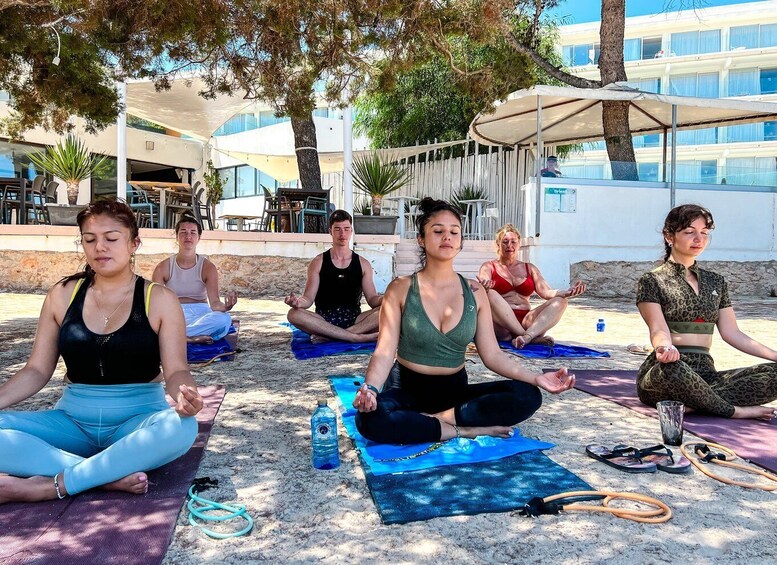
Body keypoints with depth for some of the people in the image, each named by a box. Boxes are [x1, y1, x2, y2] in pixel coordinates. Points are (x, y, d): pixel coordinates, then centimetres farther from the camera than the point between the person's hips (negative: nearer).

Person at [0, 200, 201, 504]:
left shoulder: (159, 299, -3)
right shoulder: (62, 295, 5)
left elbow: (176, 370, -9)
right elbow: (37, 370, 7)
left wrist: (184, 396, -32)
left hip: (138, 418, -2)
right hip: (73, 420, 3)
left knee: (181, 427, -35)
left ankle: (52, 485, -26)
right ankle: (113, 476, -26)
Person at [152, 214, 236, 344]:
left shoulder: (207, 267, -1)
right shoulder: (163, 268, 3)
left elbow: (214, 303, -12)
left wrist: (225, 306, -37)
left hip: (200, 314, 1)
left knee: (224, 319, -35)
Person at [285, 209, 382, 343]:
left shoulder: (363, 264, 11)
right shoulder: (318, 263, 7)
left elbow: (372, 299, 5)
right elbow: (309, 298, 0)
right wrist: (299, 302, -25)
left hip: (354, 320, 1)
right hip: (324, 320, -1)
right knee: (294, 314, -31)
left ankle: (327, 336, -32)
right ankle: (358, 337, -35)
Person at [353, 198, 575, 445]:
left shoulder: (474, 292, 3)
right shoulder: (401, 289, -5)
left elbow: (492, 354, 1)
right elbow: (385, 352, -11)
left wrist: (536, 378, -14)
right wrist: (370, 388, -32)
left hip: (457, 391, 3)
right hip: (411, 391, -2)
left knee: (528, 396, -20)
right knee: (369, 418, -35)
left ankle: (439, 418, -18)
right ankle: (465, 430, -21)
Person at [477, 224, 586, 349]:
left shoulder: (530, 268, 23)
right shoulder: (489, 267, 12)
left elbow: (546, 292, 11)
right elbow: (481, 287, -7)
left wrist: (567, 292, -10)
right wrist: (484, 286, -33)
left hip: (525, 322, 4)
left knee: (560, 301, -16)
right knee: (489, 294, -32)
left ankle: (526, 336, -41)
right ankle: (533, 337, -34)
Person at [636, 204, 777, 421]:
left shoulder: (716, 282, 19)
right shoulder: (652, 281, 1)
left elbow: (732, 333, 14)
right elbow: (658, 329, -12)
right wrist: (666, 348, -36)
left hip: (706, 375, 5)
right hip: (662, 374, -5)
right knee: (671, 365, -42)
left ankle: (694, 403, -26)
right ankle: (734, 410, -20)